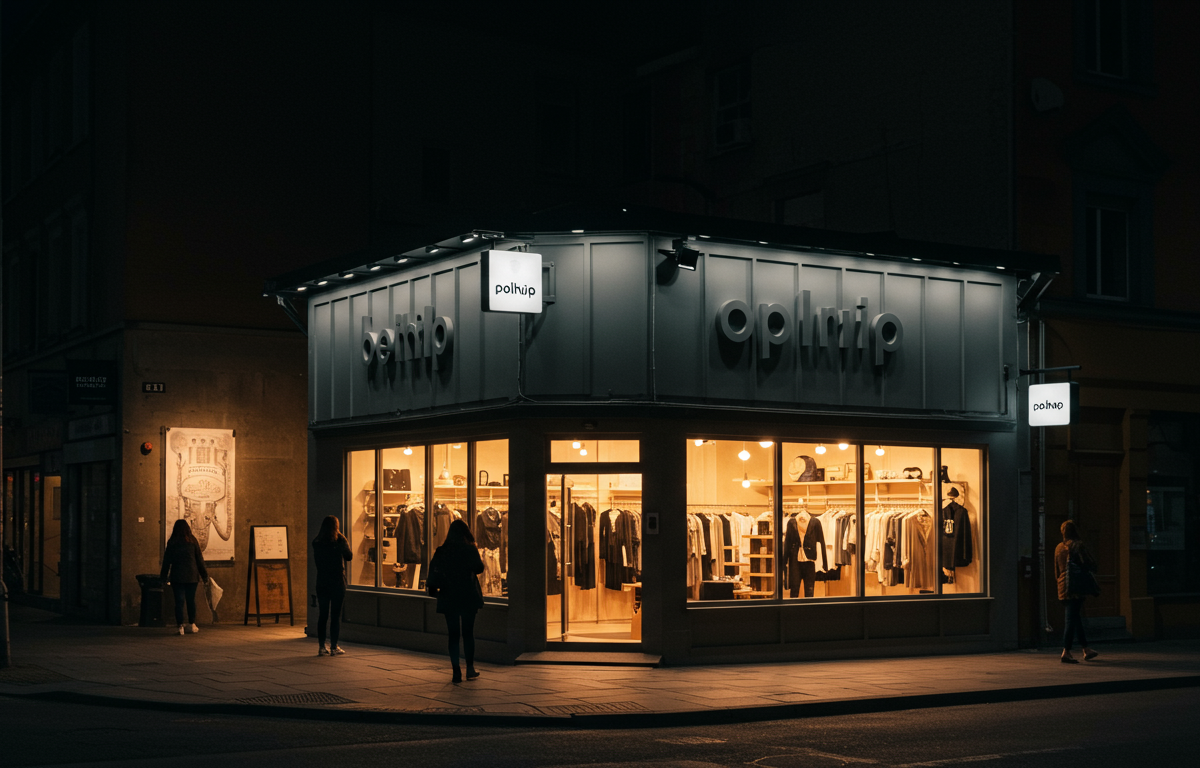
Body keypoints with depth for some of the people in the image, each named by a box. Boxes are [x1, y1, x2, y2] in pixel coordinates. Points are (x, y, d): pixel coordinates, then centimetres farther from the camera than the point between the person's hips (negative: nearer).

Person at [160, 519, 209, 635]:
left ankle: (180, 626, -5)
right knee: (191, 600, 11)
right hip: (192, 576, 1)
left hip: (176, 576, -1)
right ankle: (192, 625, 19)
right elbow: (199, 559, 4)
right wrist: (204, 575, 11)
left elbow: (167, 560, 3)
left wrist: (164, 577, 10)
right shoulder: (193, 541, 1)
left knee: (179, 601, 0)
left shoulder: (171, 542, 0)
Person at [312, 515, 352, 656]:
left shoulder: (316, 543, -1)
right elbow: (349, 557, 4)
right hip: (337, 582, -3)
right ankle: (334, 647, 3)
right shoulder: (340, 541, -9)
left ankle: (321, 647, 9)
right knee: (336, 615, 3)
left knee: (322, 615, 9)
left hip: (322, 583, 3)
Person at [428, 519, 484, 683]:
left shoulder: (441, 552, -3)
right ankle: (470, 669, 13)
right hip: (469, 597, -1)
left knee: (453, 635, 5)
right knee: (468, 633, 11)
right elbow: (479, 569, 1)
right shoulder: (471, 550, -7)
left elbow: (434, 573, -3)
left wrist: (433, 589, 10)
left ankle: (456, 672, 1)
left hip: (449, 598, 1)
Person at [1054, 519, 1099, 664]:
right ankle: (1066, 652, -12)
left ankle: (1086, 649, 23)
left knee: (1076, 619, 16)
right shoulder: (1077, 545, -9)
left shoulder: (1059, 547, 12)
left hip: (1062, 588, 7)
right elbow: (1090, 565, -13)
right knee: (1072, 620, -7)